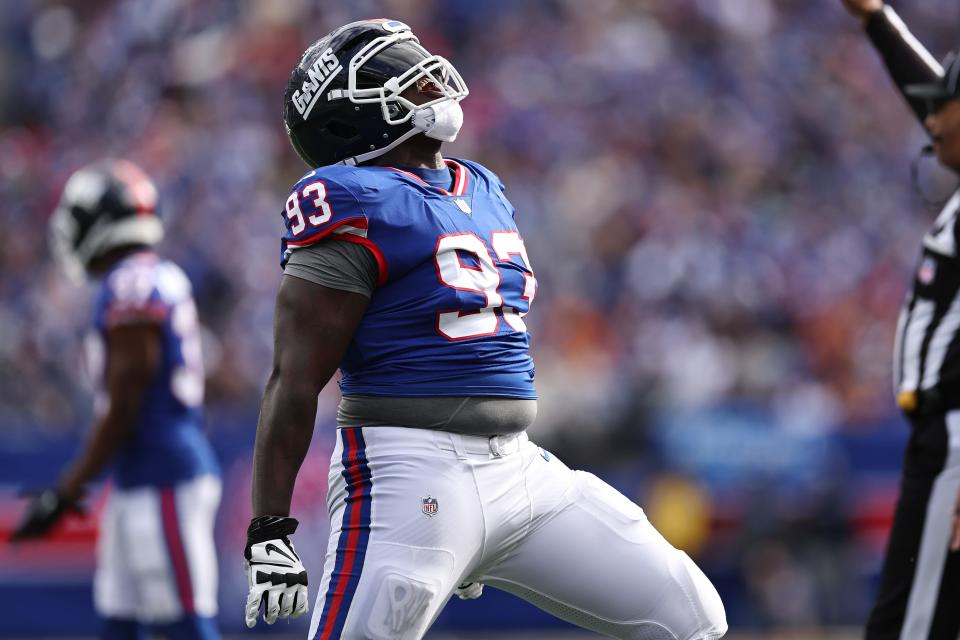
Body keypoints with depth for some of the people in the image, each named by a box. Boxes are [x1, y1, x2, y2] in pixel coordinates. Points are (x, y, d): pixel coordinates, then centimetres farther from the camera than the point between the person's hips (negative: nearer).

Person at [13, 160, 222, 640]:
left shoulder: (130, 287, -15)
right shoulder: (163, 279, 14)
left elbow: (124, 407, -16)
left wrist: (66, 493, -10)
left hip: (161, 481, -10)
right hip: (140, 484, 10)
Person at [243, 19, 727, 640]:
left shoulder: (484, 193, 17)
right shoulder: (355, 203, -9)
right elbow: (295, 381, -13)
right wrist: (269, 532, -19)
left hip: (519, 467, 8)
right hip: (411, 472, -8)